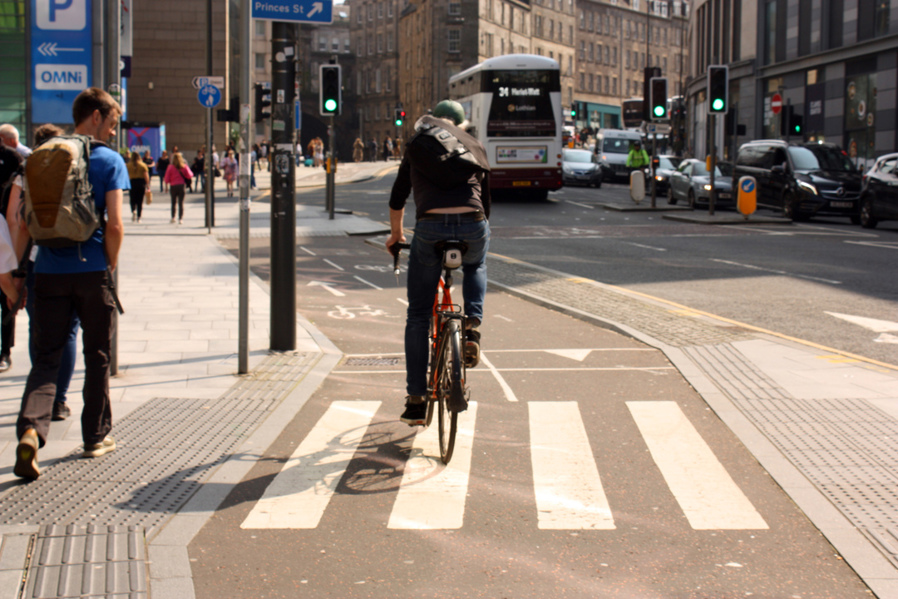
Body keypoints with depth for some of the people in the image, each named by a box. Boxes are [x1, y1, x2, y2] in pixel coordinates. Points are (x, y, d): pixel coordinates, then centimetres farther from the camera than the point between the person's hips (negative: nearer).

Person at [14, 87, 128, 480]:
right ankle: (96, 437, 22)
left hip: (49, 271, 3)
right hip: (91, 271, -3)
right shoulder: (109, 161, -3)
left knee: (46, 357, 3)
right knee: (97, 356, 13)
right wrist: (110, 264, 3)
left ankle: (31, 429, -20)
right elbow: (114, 225, -12)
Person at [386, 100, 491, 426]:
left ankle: (416, 401, 12)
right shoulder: (475, 149, 23)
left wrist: (396, 234, 40)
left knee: (418, 317, 12)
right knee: (475, 267, 39)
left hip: (430, 229, -1)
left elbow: (398, 198, 23)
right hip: (473, 228, 1)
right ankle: (473, 328, 14)